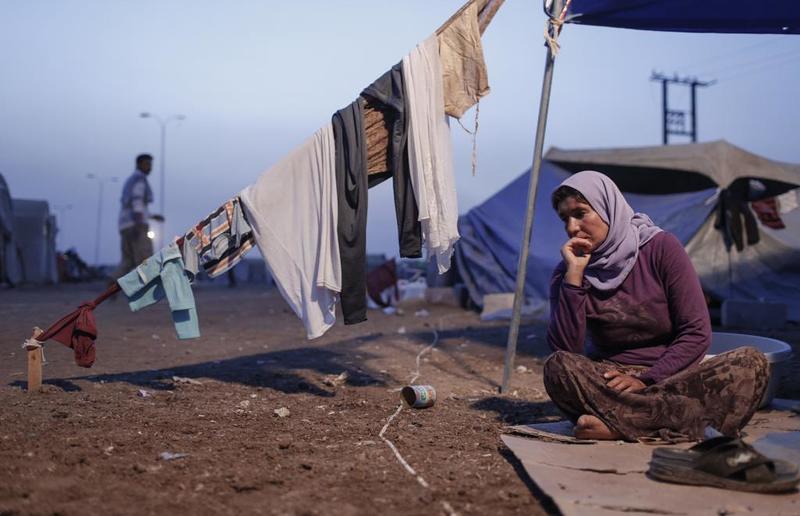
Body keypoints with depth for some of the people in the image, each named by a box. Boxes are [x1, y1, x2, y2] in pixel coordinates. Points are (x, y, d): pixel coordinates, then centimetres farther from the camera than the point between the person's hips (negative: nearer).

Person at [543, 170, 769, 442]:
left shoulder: (661, 248, -6)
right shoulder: (566, 272, -1)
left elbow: (697, 332, -8)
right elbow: (563, 349, -14)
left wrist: (647, 381, -17)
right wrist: (574, 275, -18)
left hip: (669, 376, 1)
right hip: (608, 380, 0)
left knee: (752, 362, -26)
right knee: (557, 367, -31)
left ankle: (616, 424, -33)